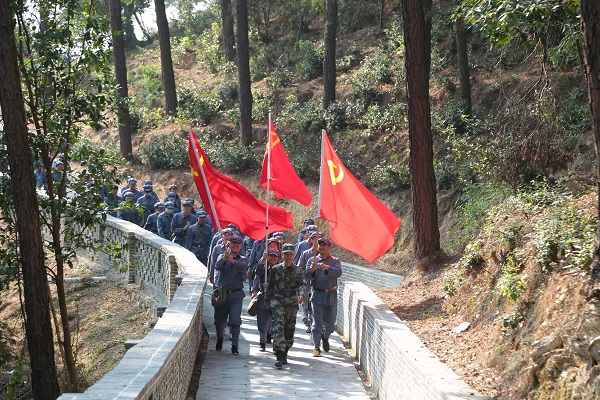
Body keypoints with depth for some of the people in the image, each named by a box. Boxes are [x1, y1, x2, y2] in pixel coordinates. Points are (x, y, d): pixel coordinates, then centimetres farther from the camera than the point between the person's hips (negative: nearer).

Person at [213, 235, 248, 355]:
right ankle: (220, 338, 38)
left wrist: (232, 260, -38)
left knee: (235, 321, -10)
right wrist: (225, 257, -35)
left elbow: (242, 267, -18)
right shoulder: (222, 257, 8)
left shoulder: (243, 260, 7)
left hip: (236, 294, -1)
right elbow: (218, 266, -15)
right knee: (219, 319, 11)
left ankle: (235, 346, -3)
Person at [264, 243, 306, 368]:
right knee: (278, 328, -14)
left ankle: (284, 355, 25)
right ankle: (279, 358, -19)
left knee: (289, 330, 8)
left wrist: (301, 294, -28)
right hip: (277, 302, -2)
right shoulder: (276, 269, 3)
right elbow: (270, 285, 13)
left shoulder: (298, 271, 4)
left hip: (292, 303, 2)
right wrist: (267, 299, 19)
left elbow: (302, 284, -9)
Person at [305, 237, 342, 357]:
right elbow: (306, 276, -1)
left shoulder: (335, 261, 5)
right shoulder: (312, 260, 7)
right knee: (317, 322, -5)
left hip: (331, 296, 1)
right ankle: (316, 348, 3)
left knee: (330, 323, 7)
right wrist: (312, 270, -23)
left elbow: (338, 273, -14)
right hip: (317, 295, -1)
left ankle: (325, 337, 38)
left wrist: (327, 268, -32)